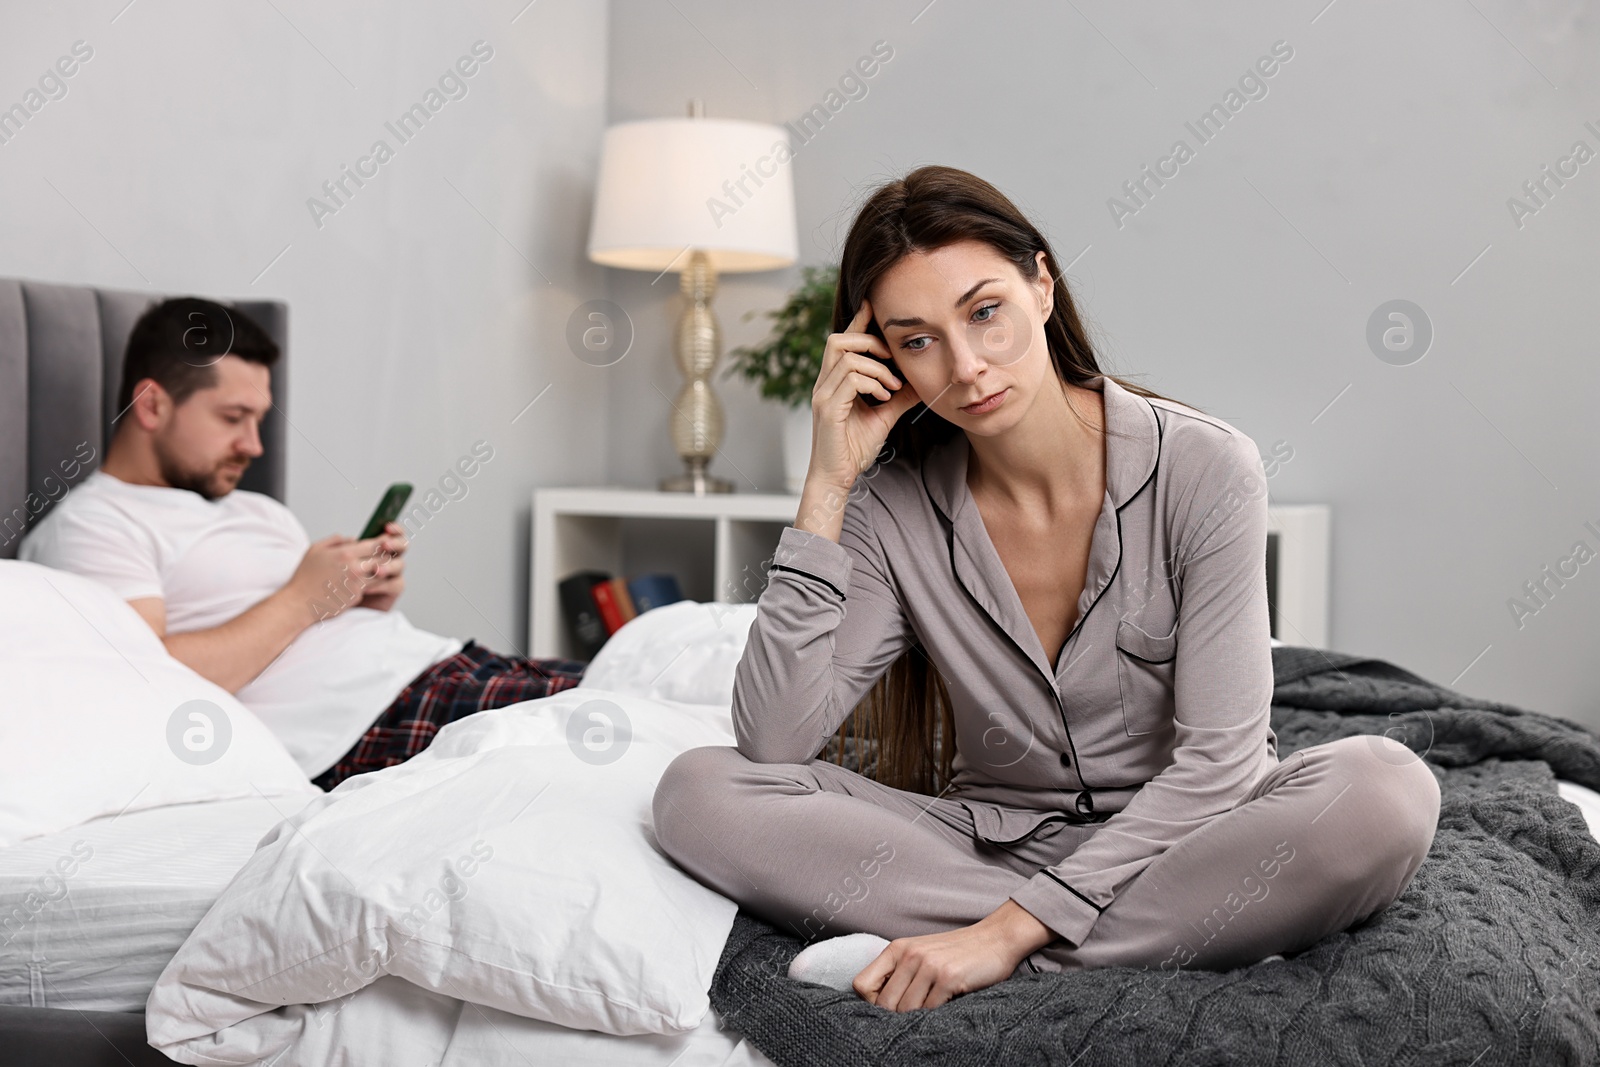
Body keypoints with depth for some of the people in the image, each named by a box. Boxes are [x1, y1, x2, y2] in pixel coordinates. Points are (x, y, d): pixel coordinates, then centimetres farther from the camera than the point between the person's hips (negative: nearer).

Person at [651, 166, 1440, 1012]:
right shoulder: (893, 508, -5)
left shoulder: (1203, 469, -13)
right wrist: (827, 487, -18)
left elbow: (1217, 756, -18)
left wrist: (1009, 931, -27)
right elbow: (772, 743, -15)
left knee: (1388, 790, -32)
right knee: (699, 791, -20)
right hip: (986, 841, 3)